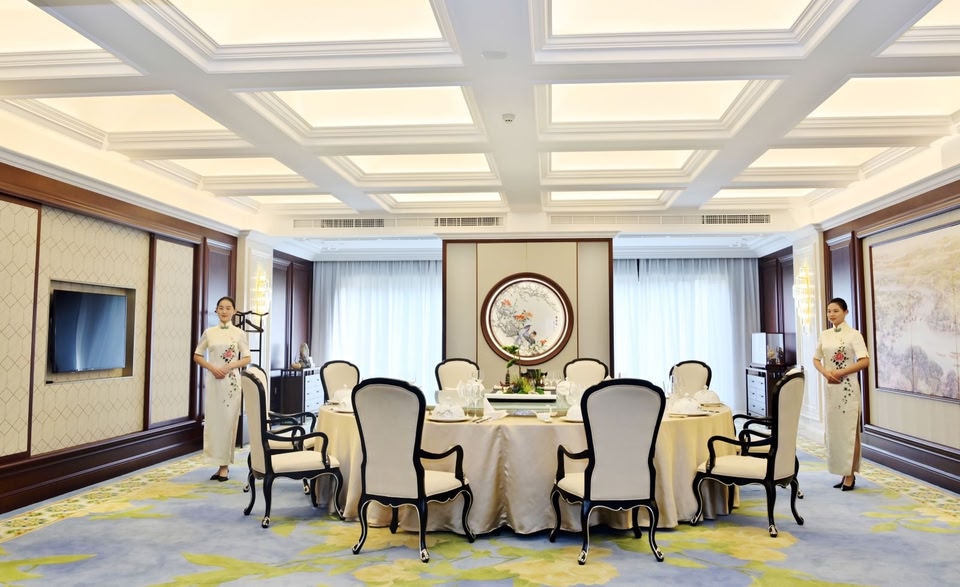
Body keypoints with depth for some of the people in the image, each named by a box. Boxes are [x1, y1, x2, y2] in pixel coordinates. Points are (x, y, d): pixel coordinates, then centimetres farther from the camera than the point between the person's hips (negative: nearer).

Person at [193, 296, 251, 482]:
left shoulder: (239, 333, 2)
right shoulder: (209, 332, 6)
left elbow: (247, 358, 4)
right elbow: (197, 356, 10)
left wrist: (230, 366, -12)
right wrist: (211, 367, -7)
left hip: (231, 380, -2)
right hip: (212, 380, 2)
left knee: (227, 421, -1)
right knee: (212, 420, 2)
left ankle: (224, 465, 6)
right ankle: (220, 463, 13)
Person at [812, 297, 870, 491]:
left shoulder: (853, 335, -7)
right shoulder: (824, 335, 10)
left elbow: (865, 361, -15)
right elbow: (816, 359, 14)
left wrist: (840, 372, -17)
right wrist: (825, 372, -5)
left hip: (847, 387, -6)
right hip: (830, 387, 6)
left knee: (848, 429, -2)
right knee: (833, 429, 9)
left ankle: (850, 474, 6)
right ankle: (843, 472, 19)